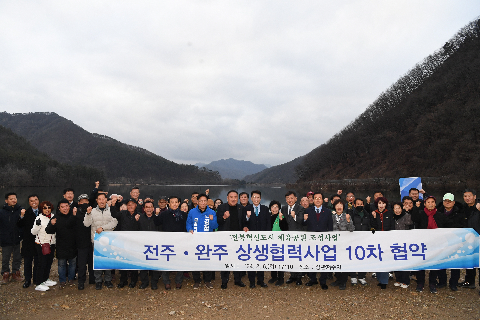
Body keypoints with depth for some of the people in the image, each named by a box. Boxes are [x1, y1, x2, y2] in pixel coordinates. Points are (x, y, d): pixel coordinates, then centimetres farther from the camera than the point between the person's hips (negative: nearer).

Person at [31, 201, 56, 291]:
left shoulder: (53, 217, 5)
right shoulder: (39, 218, -11)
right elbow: (33, 232, -13)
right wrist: (37, 225, -28)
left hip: (51, 243, 6)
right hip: (41, 244, -6)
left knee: (49, 262, 13)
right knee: (42, 263, -5)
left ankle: (46, 279, 29)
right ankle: (38, 284, 4)